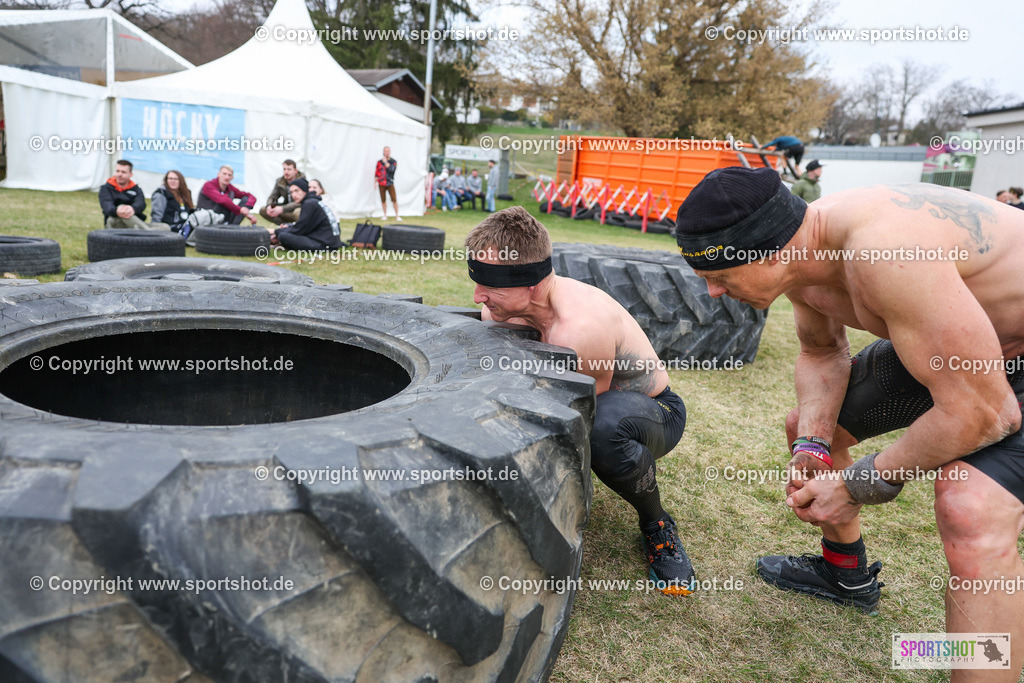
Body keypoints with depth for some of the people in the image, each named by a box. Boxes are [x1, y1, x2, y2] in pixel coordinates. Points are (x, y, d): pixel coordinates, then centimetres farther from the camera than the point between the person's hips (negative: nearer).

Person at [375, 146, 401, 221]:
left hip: (390, 183, -2)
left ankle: (397, 216, -1)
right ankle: (385, 215, 13)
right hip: (381, 184, 2)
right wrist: (375, 182, 8)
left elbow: (391, 169, -17)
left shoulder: (393, 161, 2)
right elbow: (376, 172, 11)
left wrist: (385, 162, -11)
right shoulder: (379, 161, 8)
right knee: (383, 200, 4)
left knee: (394, 200, -8)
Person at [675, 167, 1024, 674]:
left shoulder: (884, 252, -40)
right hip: (945, 341, 8)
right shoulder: (798, 252, -11)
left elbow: (980, 410, -34)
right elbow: (821, 353, 7)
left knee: (972, 514, -31)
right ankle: (846, 573, 36)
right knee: (807, 424, 12)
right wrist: (812, 448, -8)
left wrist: (861, 485, -21)